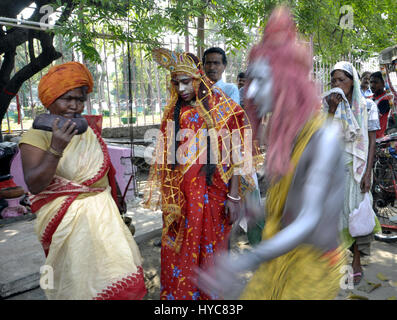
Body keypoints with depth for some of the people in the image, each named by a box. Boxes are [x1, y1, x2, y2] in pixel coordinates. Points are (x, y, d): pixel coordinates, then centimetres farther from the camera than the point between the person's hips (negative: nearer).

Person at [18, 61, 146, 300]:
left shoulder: (90, 129, 6)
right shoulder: (36, 136, -11)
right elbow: (34, 186, -21)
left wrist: (114, 204, 21)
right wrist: (56, 149, -32)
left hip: (102, 211, 6)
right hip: (68, 219, -5)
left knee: (116, 270, 10)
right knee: (78, 281, 4)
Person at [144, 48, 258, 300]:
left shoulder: (224, 109, -4)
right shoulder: (173, 112, 7)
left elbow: (237, 156, -6)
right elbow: (165, 156, 9)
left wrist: (234, 196, -11)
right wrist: (164, 194, 6)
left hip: (213, 192, -2)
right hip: (179, 194, 3)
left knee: (210, 249, 11)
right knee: (179, 253, 9)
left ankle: (211, 295, 31)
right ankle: (177, 294, 29)